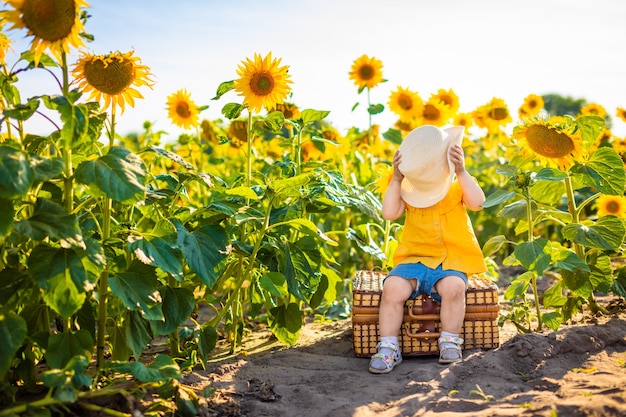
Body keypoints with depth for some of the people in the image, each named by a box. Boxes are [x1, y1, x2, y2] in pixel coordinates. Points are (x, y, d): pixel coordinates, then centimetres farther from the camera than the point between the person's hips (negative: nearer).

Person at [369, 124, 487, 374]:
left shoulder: (458, 186, 5)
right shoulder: (408, 190, 5)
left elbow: (477, 203, -15)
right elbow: (389, 213, -11)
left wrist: (461, 171, -20)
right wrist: (396, 178, -15)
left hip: (451, 261, -1)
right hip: (414, 259, 1)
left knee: (454, 286, -35)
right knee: (392, 287, -28)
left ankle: (450, 343, -14)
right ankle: (388, 348, -16)